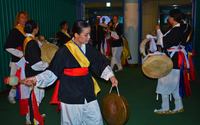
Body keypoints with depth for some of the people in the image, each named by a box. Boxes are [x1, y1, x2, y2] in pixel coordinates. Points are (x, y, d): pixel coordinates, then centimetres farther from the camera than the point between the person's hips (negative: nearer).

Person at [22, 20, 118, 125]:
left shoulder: (88, 48, 1)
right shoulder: (64, 51, -14)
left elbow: (101, 63, 9)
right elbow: (53, 71, -10)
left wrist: (110, 75, -3)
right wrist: (36, 79, -19)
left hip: (87, 91, 5)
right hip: (71, 92, -5)